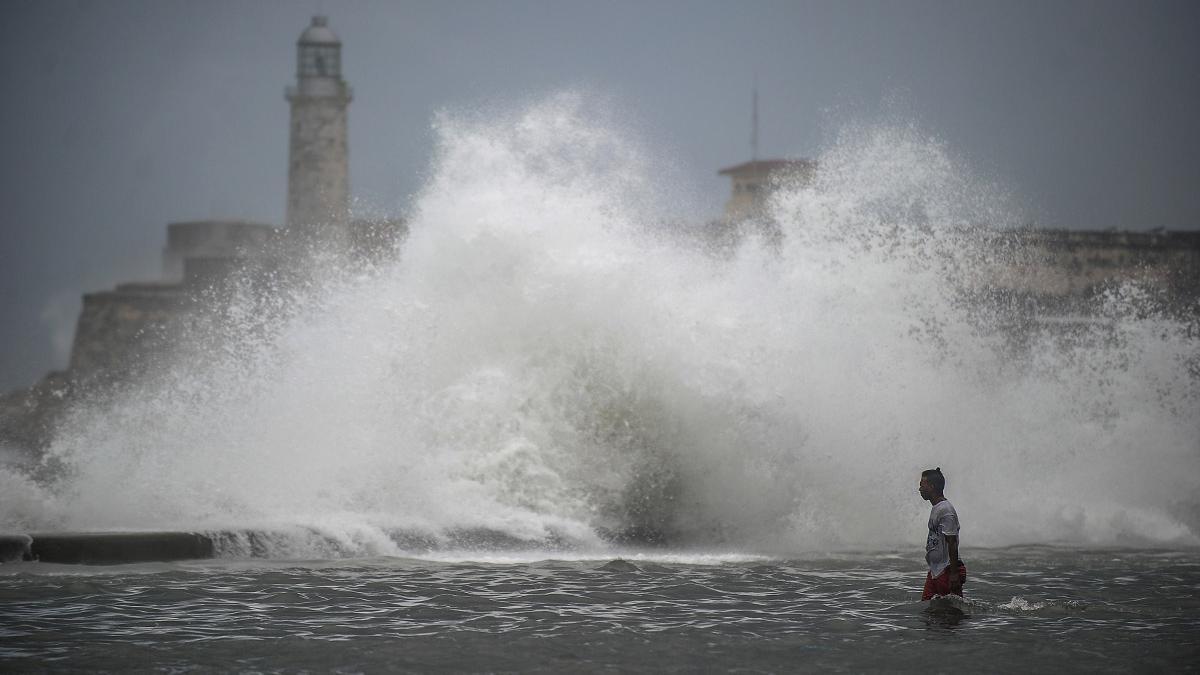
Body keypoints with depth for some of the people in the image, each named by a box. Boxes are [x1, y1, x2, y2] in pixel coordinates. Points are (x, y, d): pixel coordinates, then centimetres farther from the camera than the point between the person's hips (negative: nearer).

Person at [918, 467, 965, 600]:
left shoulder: (945, 511, -17)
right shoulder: (936, 509, 15)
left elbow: (952, 544, -21)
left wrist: (954, 574, -24)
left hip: (946, 572, -10)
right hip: (935, 571, 10)